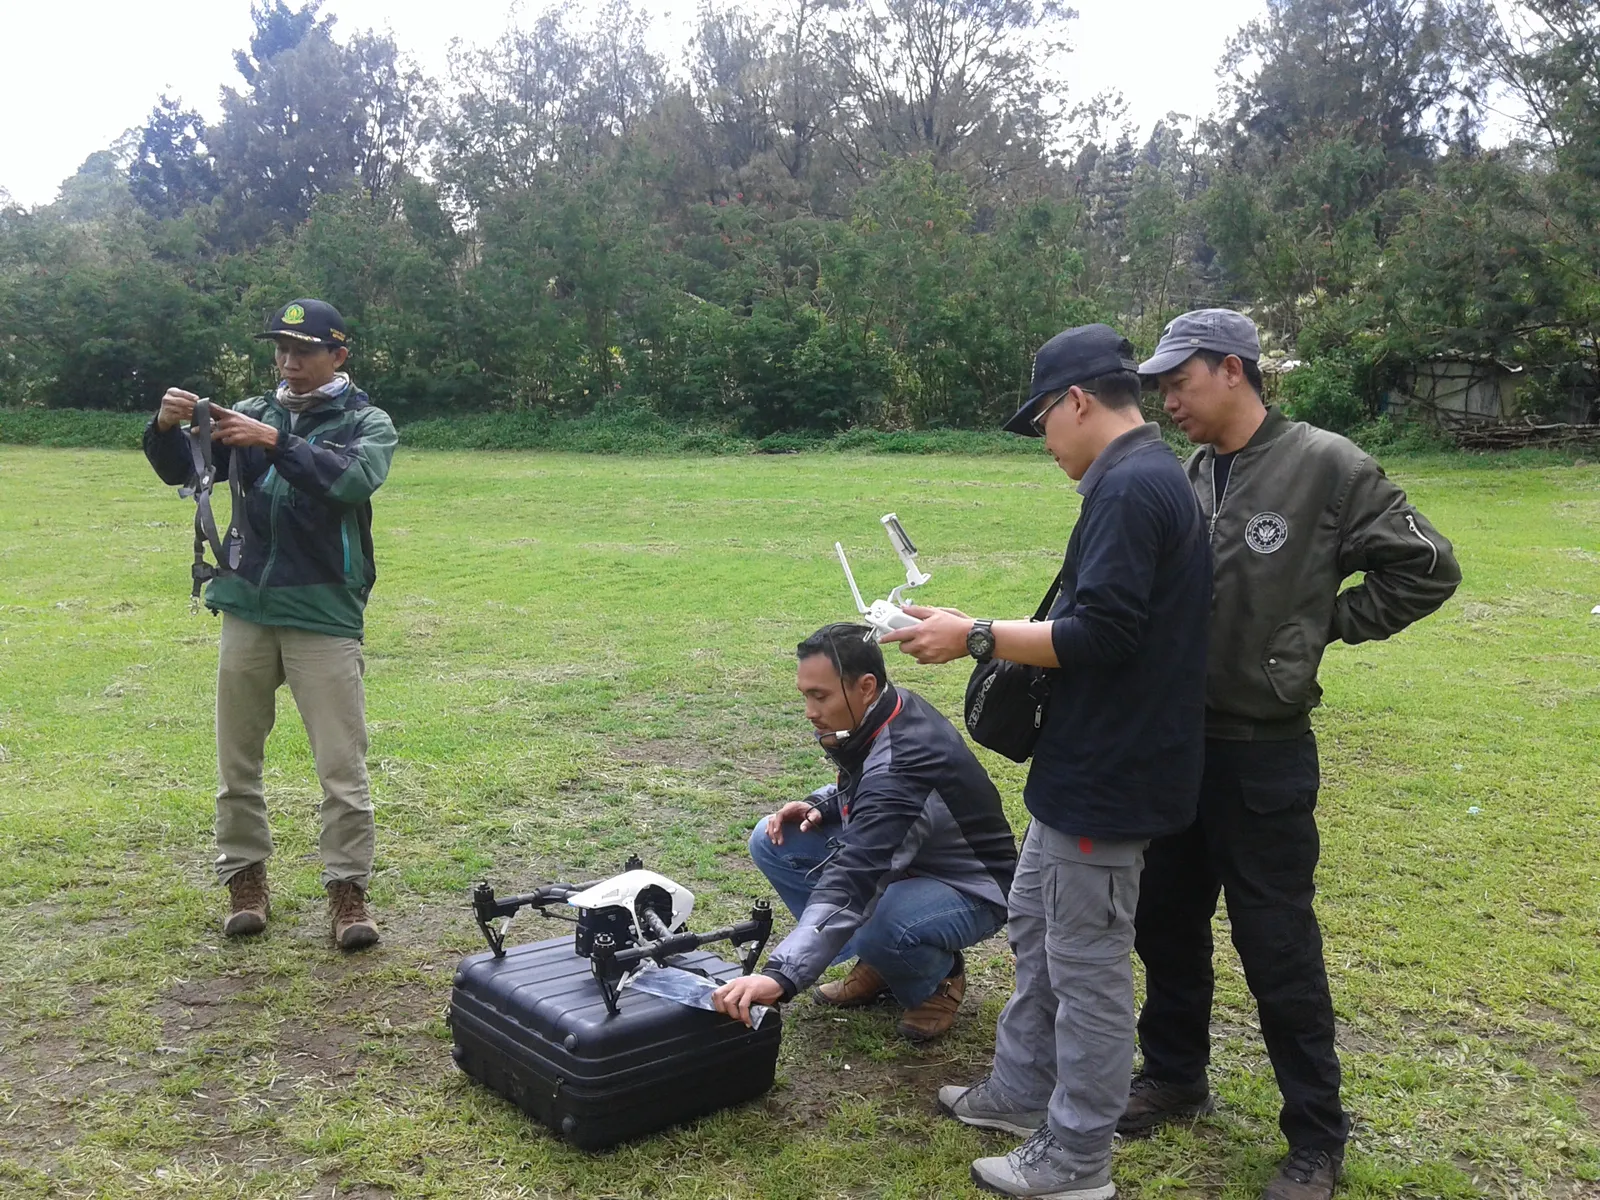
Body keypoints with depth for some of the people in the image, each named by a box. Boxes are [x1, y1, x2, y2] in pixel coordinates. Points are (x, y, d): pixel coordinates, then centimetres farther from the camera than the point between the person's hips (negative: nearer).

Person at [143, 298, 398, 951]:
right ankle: (244, 875, 24)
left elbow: (354, 478, -19)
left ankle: (348, 888, 7)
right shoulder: (253, 413, 11)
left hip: (325, 617, -3)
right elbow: (181, 471, 6)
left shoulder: (366, 423, 1)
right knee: (237, 757, 11)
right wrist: (166, 427, -14)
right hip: (246, 609, 4)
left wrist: (274, 442, -27)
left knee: (342, 765, -2)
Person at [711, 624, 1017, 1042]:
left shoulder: (900, 764, -36)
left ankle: (939, 976, -3)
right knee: (772, 840, -5)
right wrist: (821, 805, -7)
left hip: (968, 889, -9)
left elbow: (851, 883, -46)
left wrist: (781, 976, -53)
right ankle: (877, 962, 6)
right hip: (901, 858, 9)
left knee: (878, 927, -41)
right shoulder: (884, 712, -9)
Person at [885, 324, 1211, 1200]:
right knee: (1036, 926, 22)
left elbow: (1101, 635, -26)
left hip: (1106, 774, -11)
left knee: (1086, 964, 3)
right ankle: (1023, 1093, 38)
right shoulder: (1144, 476, 13)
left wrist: (976, 637, -17)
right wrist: (998, 637, 14)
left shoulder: (1130, 485, -21)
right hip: (1086, 765, 11)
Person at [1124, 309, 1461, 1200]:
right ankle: (1175, 1078, 38)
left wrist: (1327, 623, -6)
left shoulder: (1325, 465, -12)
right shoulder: (1189, 478, 6)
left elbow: (1428, 568, -7)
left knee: (1278, 946, 4)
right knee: (1167, 922, 17)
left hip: (1264, 753, -6)